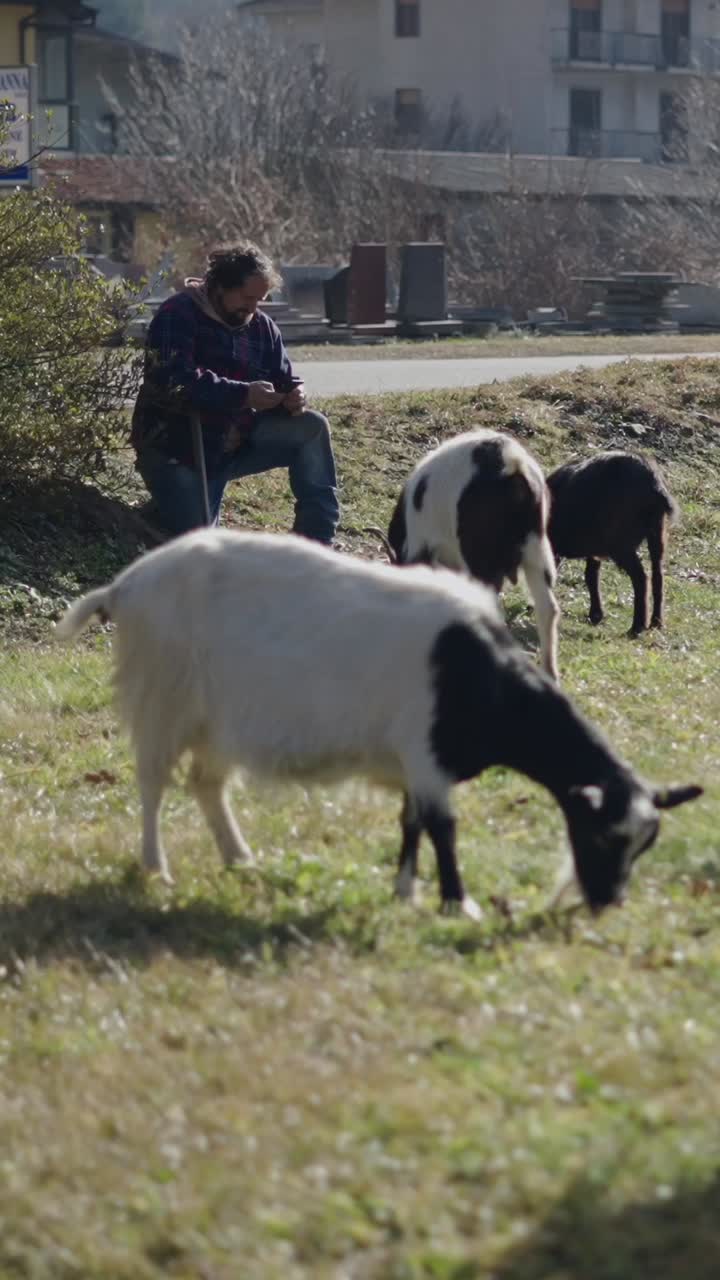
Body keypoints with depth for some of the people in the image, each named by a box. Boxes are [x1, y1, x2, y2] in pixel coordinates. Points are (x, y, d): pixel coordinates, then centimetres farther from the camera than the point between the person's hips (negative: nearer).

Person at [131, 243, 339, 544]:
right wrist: (243, 395, -36)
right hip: (178, 451, -6)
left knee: (312, 428, -12)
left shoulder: (262, 327, 5)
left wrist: (294, 396, -17)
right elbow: (173, 382, -29)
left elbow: (283, 381, 11)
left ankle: (317, 540, -8)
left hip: (238, 443, 6)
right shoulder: (178, 316, -15)